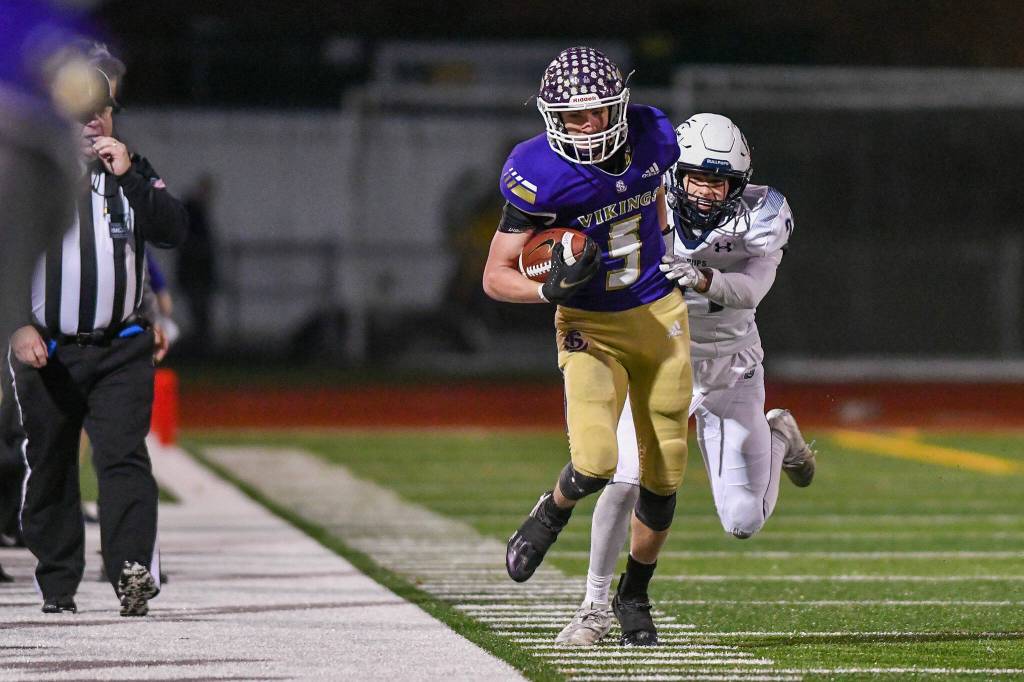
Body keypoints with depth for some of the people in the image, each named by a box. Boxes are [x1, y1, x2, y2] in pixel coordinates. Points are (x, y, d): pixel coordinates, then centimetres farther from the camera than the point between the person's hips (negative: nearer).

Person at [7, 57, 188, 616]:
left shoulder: (134, 172, 9)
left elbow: (173, 232, -3)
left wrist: (127, 177, -14)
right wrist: (17, 325, -10)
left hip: (120, 350, 0)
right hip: (44, 350, 0)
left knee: (124, 455, -14)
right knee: (48, 465, 5)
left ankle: (134, 570, -23)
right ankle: (56, 585, 14)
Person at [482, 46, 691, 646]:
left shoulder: (650, 136, -9)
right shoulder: (539, 176, -21)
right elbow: (497, 276, -14)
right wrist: (550, 289, -32)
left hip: (660, 315, 4)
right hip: (590, 327, -4)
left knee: (664, 474, 7)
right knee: (595, 463, -22)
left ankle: (635, 594, 30)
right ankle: (553, 513, 15)